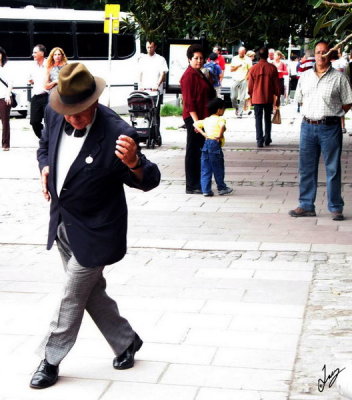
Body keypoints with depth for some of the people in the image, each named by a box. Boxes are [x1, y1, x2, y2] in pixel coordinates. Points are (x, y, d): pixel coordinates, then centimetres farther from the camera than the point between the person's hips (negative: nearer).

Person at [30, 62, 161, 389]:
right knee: (91, 291, 19)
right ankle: (126, 341, 38)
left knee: (72, 296, 6)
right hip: (63, 223, 7)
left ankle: (50, 360, 24)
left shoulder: (116, 132, -27)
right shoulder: (54, 114, -9)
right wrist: (45, 168, -6)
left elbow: (149, 181, -18)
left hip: (94, 231, -7)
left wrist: (133, 164, -41)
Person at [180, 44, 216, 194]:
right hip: (193, 118, -10)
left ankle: (197, 183, 21)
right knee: (193, 151, -4)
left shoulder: (199, 74, 17)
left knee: (199, 151, 13)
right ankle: (191, 186, 1)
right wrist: (196, 120, -24)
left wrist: (205, 119, 20)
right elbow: (189, 101, -19)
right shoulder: (188, 75, -13)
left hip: (202, 117, 10)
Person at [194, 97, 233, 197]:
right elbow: (222, 126, -27)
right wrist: (220, 135, -16)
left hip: (206, 143, 6)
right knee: (218, 168, 8)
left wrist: (203, 133, 14)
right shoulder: (220, 119, -5)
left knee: (205, 169, 7)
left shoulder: (206, 120, 16)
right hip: (215, 144, -6)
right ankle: (221, 188, 21)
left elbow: (195, 124, 19)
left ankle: (206, 190, 6)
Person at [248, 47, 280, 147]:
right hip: (269, 98, 1)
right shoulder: (272, 68, -7)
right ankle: (267, 139, 17)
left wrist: (251, 96, 15)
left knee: (258, 119, 4)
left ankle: (260, 140, -3)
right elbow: (276, 84, -2)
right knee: (268, 119, 14)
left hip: (257, 98, -1)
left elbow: (250, 85, 1)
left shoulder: (253, 68, -7)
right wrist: (277, 97, 8)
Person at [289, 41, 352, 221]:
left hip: (330, 127, -4)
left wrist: (333, 114, -4)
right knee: (306, 168, 8)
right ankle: (306, 206, 17)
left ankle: (335, 208, 10)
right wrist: (310, 113, 7)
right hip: (308, 126, 4)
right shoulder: (305, 76, 11)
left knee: (333, 169, 1)